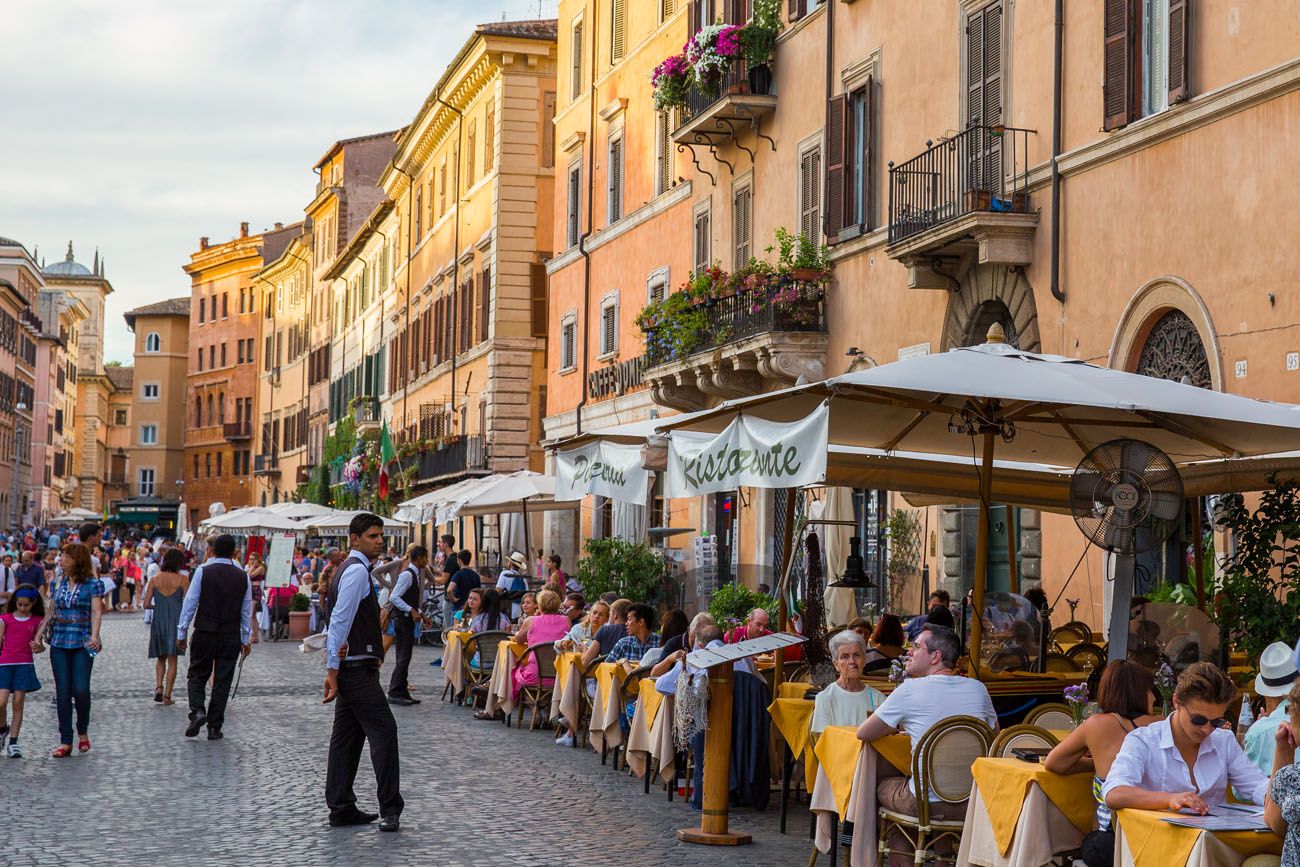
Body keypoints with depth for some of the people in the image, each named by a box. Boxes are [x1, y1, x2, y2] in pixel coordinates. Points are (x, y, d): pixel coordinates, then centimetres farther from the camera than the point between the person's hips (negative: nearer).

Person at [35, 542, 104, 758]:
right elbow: (50, 612, 17)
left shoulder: (93, 584, -1)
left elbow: (97, 612, -10)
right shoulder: (59, 584, 14)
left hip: (82, 643, -4)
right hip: (59, 643, 4)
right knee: (62, 692, 1)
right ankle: (65, 742, 6)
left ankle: (83, 731, 15)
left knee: (80, 690, -11)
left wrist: (95, 636, -24)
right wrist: (38, 636, 9)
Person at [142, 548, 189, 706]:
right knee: (172, 660, 6)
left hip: (158, 621, 2)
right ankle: (167, 696, 5)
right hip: (176, 621, -2)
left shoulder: (154, 579, 0)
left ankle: (158, 687, 0)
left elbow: (146, 604, -1)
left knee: (160, 658, 19)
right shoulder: (182, 579, -6)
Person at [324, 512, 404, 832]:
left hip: (349, 666, 11)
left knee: (347, 737, 11)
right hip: (358, 668, -11)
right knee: (384, 730, -9)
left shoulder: (353, 569, 19)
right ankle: (390, 810, -8)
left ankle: (341, 809, 14)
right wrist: (332, 669, -19)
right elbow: (339, 620, -19)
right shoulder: (357, 571, -13)